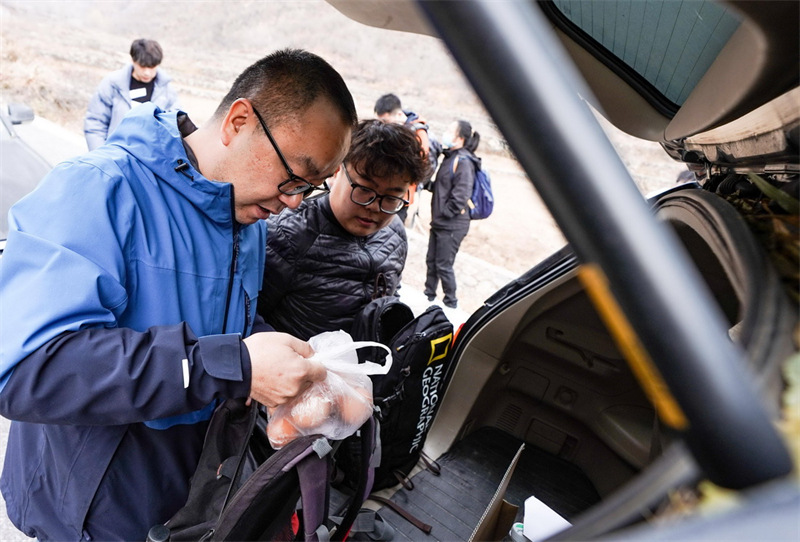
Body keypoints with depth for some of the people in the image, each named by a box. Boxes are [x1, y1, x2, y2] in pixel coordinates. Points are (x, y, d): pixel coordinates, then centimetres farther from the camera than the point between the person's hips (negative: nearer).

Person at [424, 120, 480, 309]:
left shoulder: (463, 161, -15)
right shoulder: (451, 157, 14)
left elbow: (460, 195, -21)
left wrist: (445, 213, -15)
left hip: (452, 225, -9)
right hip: (439, 223, 9)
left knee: (443, 265, -1)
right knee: (431, 261, 15)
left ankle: (451, 304, 15)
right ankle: (428, 296, 30)